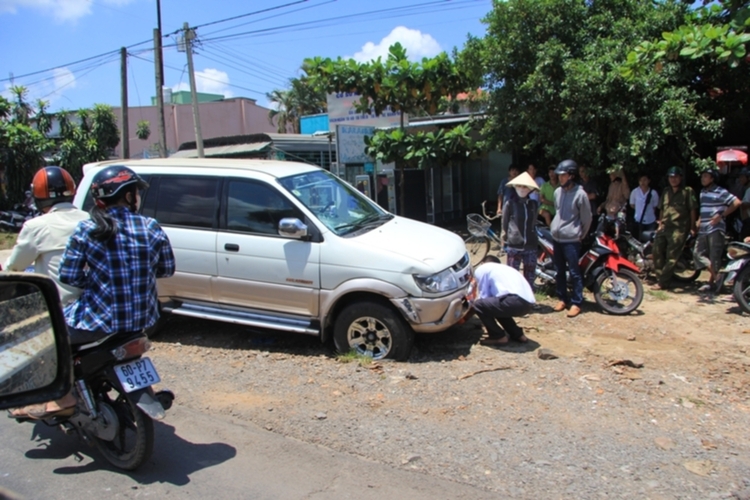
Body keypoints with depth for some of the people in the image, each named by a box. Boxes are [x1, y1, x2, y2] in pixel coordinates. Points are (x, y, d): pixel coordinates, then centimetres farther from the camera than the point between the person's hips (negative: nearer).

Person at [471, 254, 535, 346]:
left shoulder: (481, 269, 13)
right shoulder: (504, 268, 35)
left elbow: (483, 297, 9)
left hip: (516, 301, -9)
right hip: (528, 303, 9)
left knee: (478, 305, 1)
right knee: (496, 305, 31)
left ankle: (499, 337, 6)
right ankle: (517, 334, 25)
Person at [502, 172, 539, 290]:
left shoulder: (534, 204, 4)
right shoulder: (510, 204, -6)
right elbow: (504, 224, 2)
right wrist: (506, 237, 6)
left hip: (530, 246, 4)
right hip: (514, 246, -3)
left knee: (530, 276, 11)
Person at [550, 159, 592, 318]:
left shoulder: (580, 194, -12)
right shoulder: (557, 192, 7)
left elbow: (586, 219, -5)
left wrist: (580, 236, 2)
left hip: (571, 240, -6)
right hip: (556, 238, 6)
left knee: (574, 272, -2)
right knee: (559, 271, 13)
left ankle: (576, 303, 5)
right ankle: (562, 298, 24)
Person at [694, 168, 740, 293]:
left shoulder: (721, 192, -8)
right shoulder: (702, 192, 15)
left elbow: (737, 203, -15)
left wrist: (721, 215, -16)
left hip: (716, 229, -8)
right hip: (703, 230, 8)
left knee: (714, 257, -3)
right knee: (698, 253, 4)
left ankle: (712, 282, 6)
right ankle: (717, 276, 15)